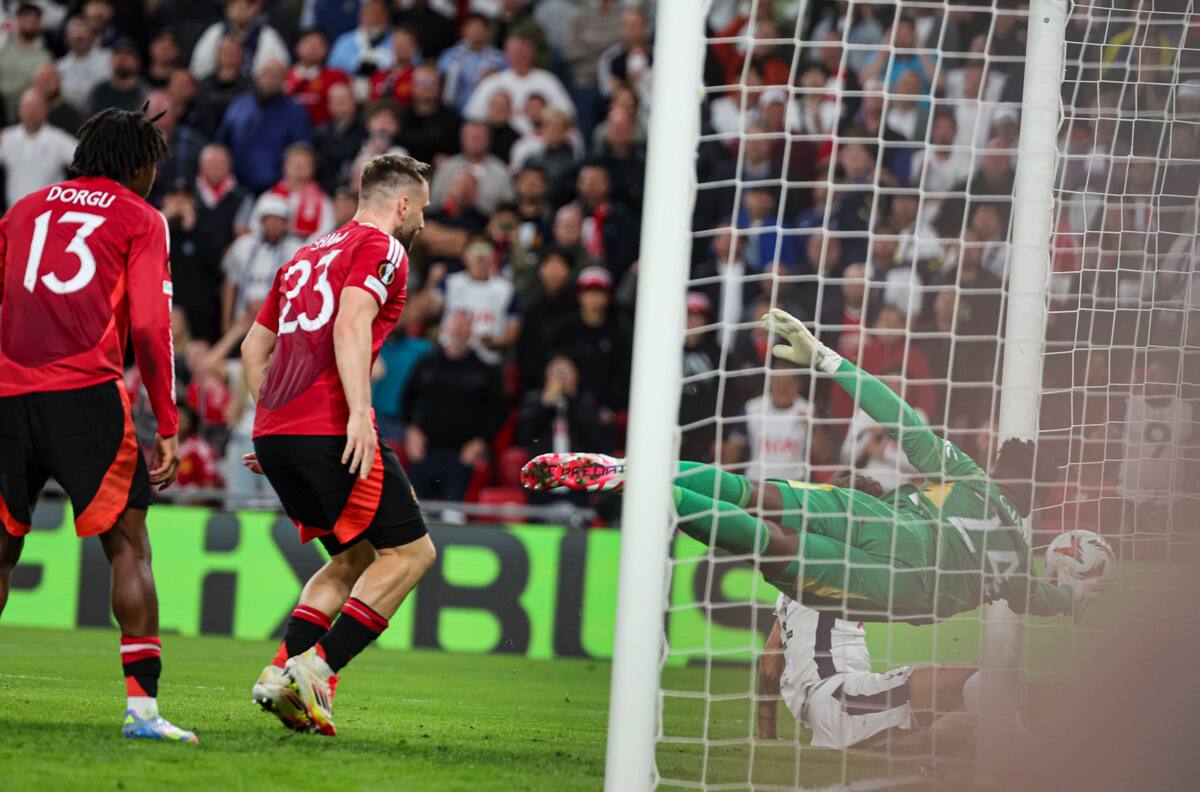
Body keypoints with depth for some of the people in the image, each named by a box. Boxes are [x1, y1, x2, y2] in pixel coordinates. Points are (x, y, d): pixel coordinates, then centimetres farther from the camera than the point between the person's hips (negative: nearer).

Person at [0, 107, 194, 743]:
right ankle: (142, 705, -10)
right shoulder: (140, 219, 8)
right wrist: (167, 428, 1)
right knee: (128, 547, 0)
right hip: (85, 392, -4)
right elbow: (149, 327, -1)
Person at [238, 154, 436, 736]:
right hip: (330, 428, -9)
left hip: (275, 430, 9)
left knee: (356, 557, 18)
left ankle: (282, 672, 2)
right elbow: (351, 323, -16)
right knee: (410, 551, -2)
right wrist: (359, 411, -23)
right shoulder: (383, 249, 1)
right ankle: (317, 667, -14)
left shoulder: (307, 256, 26)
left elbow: (254, 346, 27)